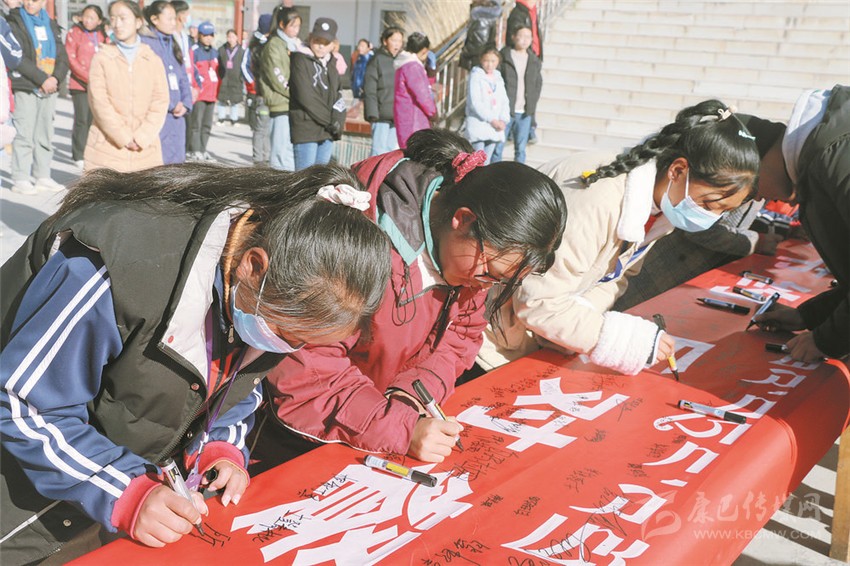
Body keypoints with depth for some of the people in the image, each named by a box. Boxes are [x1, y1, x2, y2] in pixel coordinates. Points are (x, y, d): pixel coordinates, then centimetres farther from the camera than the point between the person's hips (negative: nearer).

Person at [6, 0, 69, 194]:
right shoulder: (15, 22, -1)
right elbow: (19, 57, -11)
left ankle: (42, 177, 15)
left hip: (49, 89, 5)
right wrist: (42, 79, -16)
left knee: (45, 135, 8)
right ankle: (20, 180, -1)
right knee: (24, 135, -6)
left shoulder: (51, 24, 15)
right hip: (25, 88, -5)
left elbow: (62, 56, 9)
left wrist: (56, 78, -8)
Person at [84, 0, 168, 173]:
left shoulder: (153, 60, 7)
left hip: (146, 149, 1)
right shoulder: (102, 58, 2)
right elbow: (99, 102, -4)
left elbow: (160, 102, 1)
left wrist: (142, 137, -10)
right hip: (107, 148, -1)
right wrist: (124, 137, -11)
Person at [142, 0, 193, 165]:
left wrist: (185, 104, -1)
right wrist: (172, 104, -14)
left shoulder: (173, 45, 18)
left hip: (177, 116, 7)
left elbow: (183, 79, 16)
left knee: (175, 160, 10)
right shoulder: (145, 43, -7)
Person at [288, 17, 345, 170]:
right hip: (306, 129, -7)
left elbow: (337, 97, 14)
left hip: (327, 131, 7)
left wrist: (337, 120, -5)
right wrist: (329, 120, -11)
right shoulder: (301, 60, -4)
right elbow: (305, 97, -12)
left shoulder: (331, 63, 17)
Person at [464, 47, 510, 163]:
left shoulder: (498, 78, 16)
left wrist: (503, 120, -6)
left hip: (495, 127, 6)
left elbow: (505, 101, 12)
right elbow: (475, 103, -12)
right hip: (478, 125, -5)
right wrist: (492, 120, -15)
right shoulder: (476, 76, -3)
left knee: (486, 162, 7)